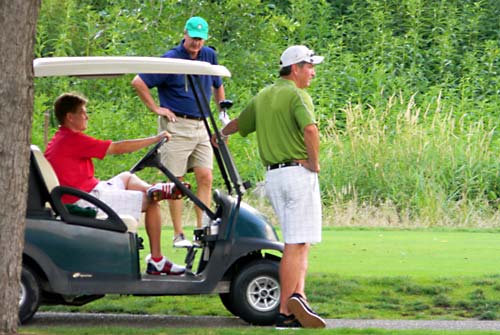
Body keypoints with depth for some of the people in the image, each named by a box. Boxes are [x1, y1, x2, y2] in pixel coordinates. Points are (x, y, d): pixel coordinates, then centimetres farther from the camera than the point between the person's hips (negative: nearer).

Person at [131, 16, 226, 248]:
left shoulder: (209, 56, 10)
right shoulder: (170, 60, -8)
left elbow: (218, 86, 27)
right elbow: (138, 83, -8)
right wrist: (156, 109, -7)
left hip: (201, 126, 5)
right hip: (177, 125, -5)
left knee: (205, 177, -3)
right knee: (176, 181, -1)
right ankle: (178, 235, 2)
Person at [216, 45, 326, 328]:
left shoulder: (262, 97, 16)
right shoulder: (297, 95, -8)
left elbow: (237, 124, 30)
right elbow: (310, 129, -27)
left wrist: (219, 135, 51)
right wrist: (314, 162, -13)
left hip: (272, 175, 7)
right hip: (299, 172, -7)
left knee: (299, 242, 11)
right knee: (296, 244, -9)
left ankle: (297, 295, -2)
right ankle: (286, 310, -17)